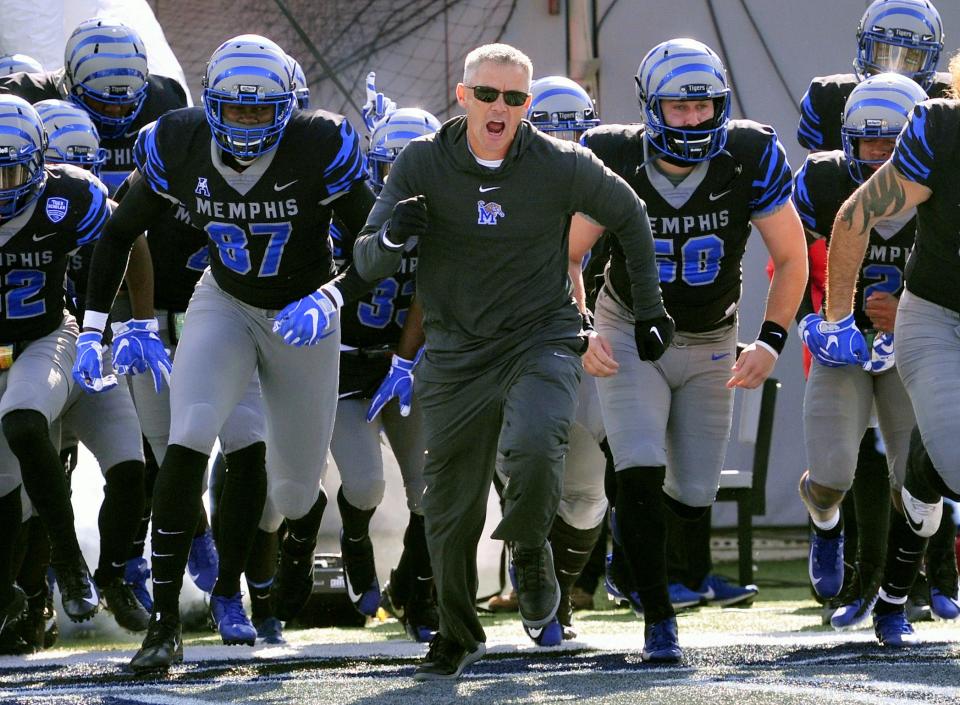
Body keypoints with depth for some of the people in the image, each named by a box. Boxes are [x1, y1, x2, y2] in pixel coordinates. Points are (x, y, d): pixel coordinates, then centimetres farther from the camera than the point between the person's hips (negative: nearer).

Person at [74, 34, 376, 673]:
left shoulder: (320, 148, -24)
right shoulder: (178, 147, -16)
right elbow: (120, 235, -1)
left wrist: (330, 301, -35)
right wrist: (93, 330, -6)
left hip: (303, 316, -1)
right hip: (224, 305, 1)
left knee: (293, 488, 6)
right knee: (188, 440, -25)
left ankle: (303, 529, 49)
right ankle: (165, 625, -22)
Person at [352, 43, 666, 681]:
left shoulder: (561, 166, -8)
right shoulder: (424, 164, -6)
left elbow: (628, 216, 11)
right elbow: (368, 263, -6)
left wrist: (649, 308, 16)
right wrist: (393, 234, -29)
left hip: (542, 341, -2)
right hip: (457, 354, 2)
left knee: (533, 449, -30)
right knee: (451, 510, 6)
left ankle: (531, 551, 1)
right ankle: (458, 634, 29)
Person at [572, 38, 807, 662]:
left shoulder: (750, 159, -18)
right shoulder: (616, 164, -19)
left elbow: (791, 259, -7)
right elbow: (565, 257, -8)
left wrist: (771, 341, -17)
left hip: (711, 342, 2)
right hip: (631, 333, -2)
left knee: (694, 495, 5)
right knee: (641, 473, -18)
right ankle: (658, 619, -8)